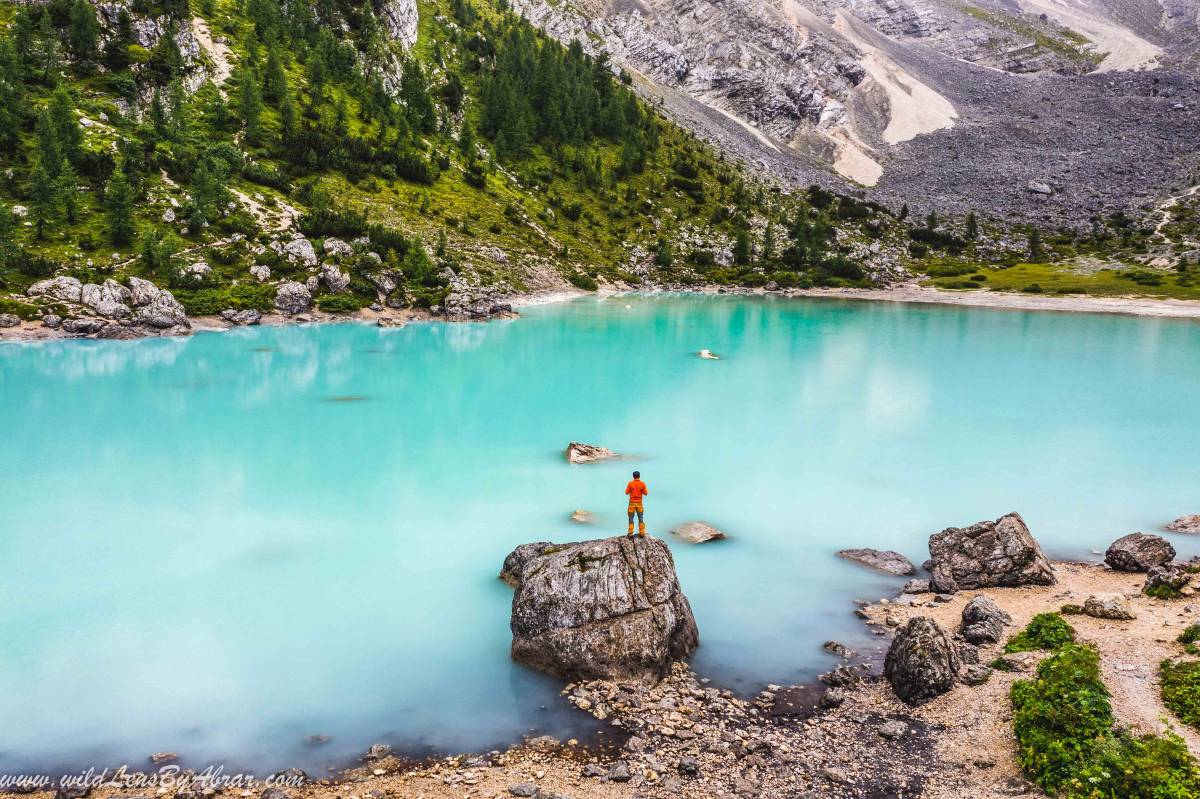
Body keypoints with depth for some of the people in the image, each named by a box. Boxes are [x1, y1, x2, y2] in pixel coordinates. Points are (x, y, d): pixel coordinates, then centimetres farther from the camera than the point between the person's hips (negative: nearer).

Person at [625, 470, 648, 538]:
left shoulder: (630, 483, -9)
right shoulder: (642, 484, -6)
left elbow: (626, 492, -5)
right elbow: (645, 493, -4)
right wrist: (647, 490, 16)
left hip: (632, 503, -1)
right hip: (639, 503, 1)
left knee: (631, 519, 7)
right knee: (641, 518, 13)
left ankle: (630, 534, 6)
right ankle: (641, 533, 11)